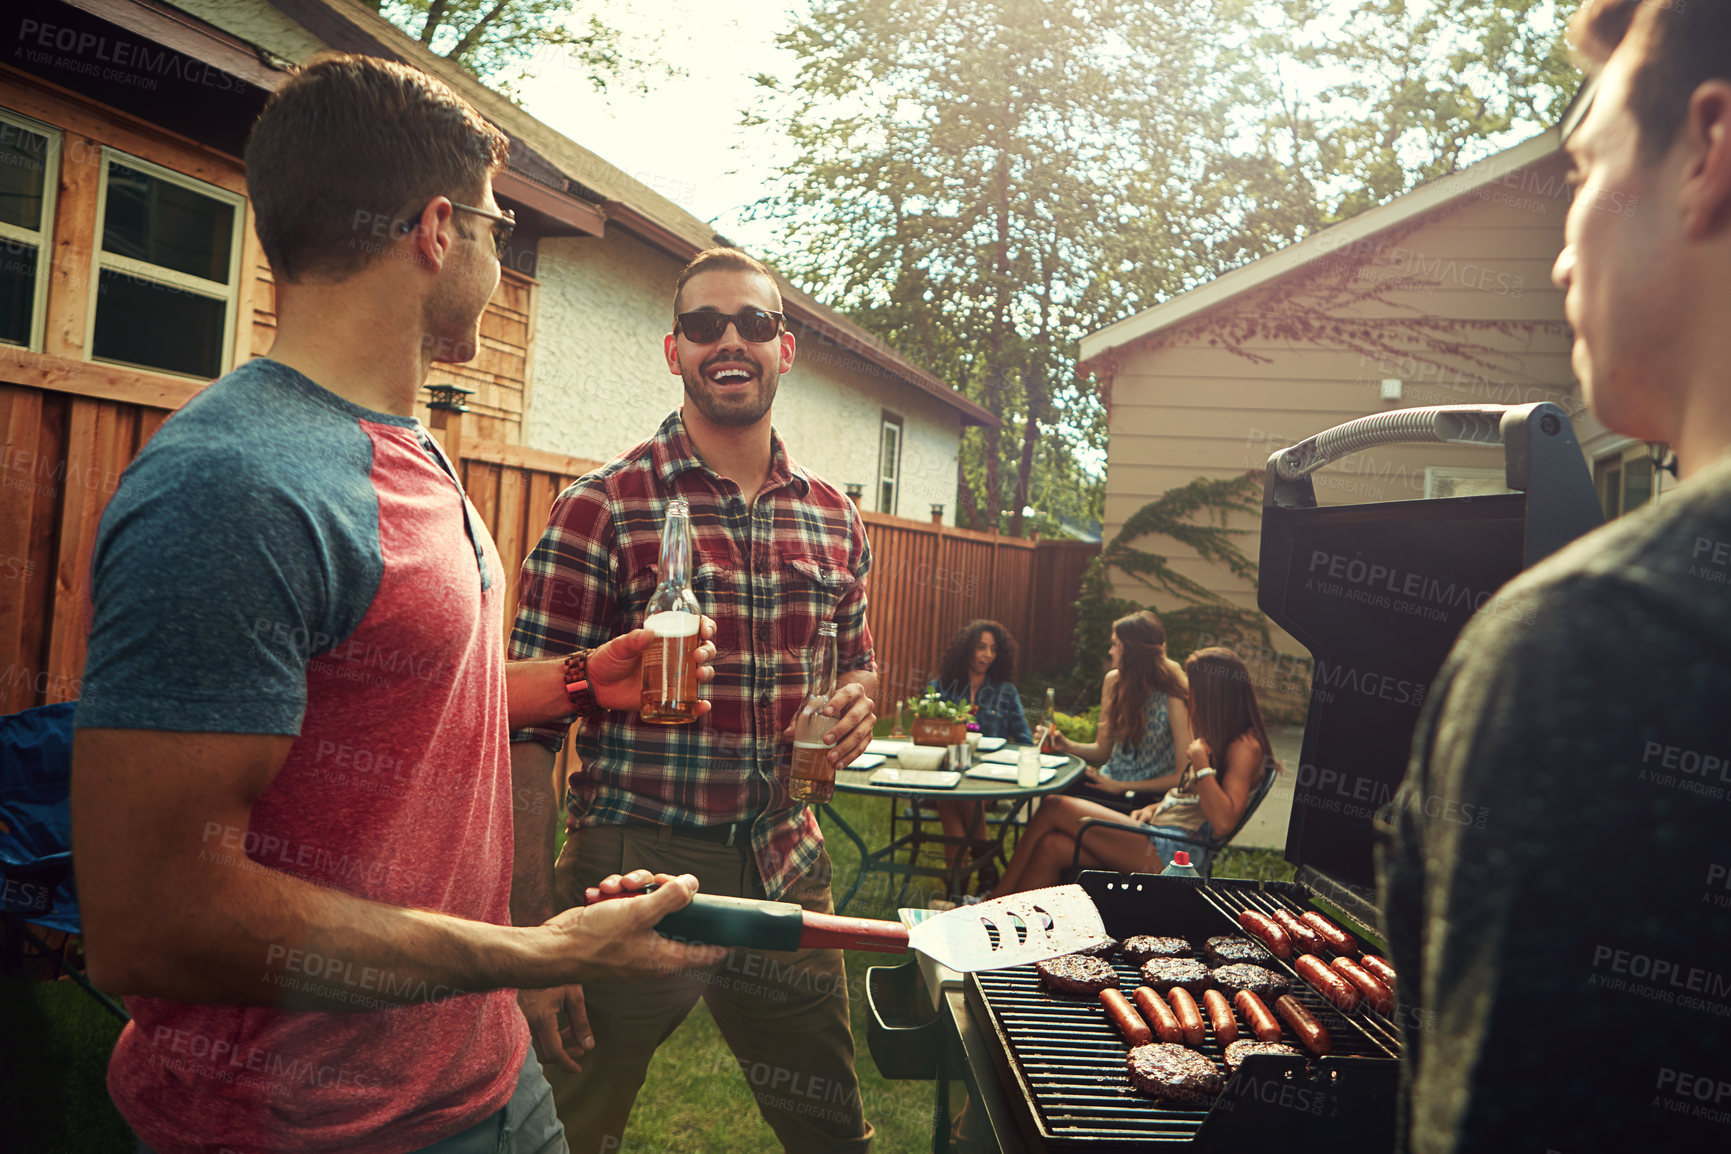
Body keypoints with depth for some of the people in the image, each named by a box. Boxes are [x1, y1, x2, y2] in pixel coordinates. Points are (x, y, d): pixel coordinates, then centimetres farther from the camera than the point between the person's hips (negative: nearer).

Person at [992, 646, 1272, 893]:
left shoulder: (1245, 746, -10)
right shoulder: (1216, 737, 20)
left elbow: (1223, 821, -22)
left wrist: (1201, 760, -19)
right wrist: (1155, 808, 11)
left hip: (1175, 853, -9)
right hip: (1161, 838, 10)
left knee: (1055, 809, -12)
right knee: (1052, 847, -12)